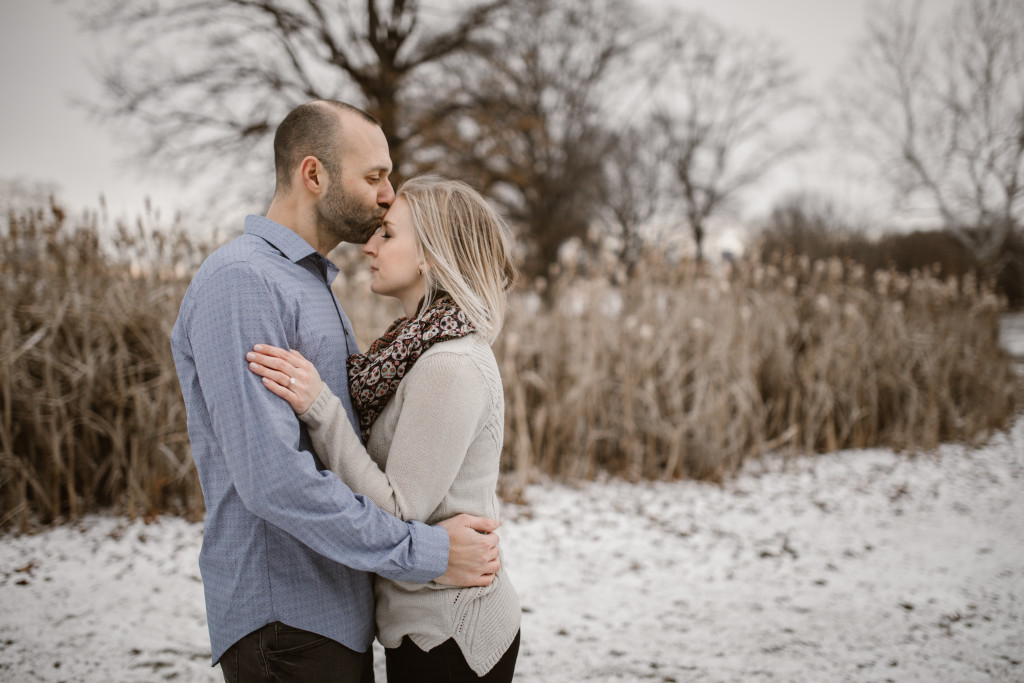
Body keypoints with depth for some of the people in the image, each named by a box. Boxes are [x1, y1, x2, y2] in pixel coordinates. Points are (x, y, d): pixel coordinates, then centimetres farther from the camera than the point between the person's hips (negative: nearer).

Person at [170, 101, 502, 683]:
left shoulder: (314, 280, 16)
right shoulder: (240, 282, -17)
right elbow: (272, 476, -26)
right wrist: (425, 553, -21)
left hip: (339, 610, 9)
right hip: (286, 619, -9)